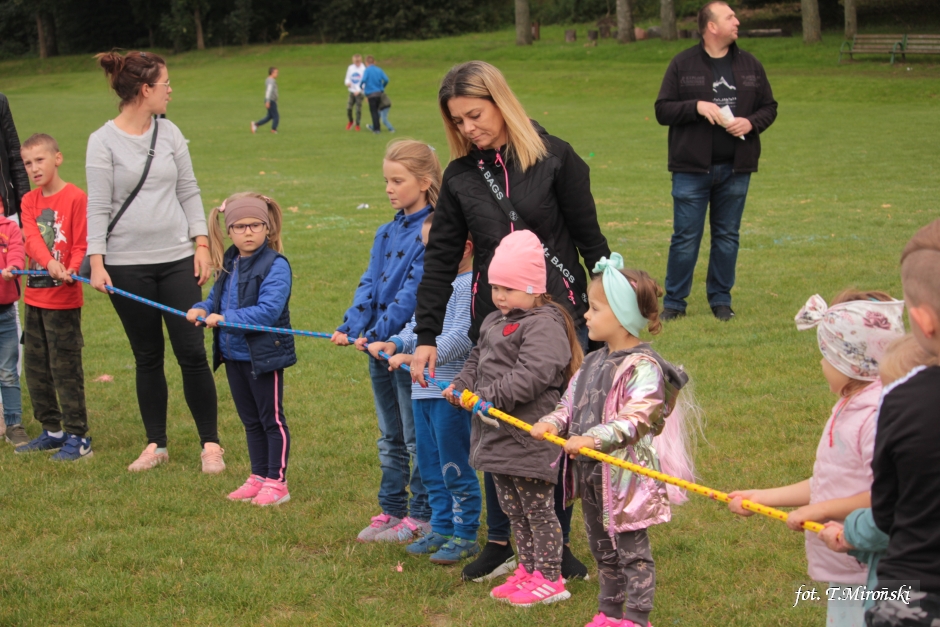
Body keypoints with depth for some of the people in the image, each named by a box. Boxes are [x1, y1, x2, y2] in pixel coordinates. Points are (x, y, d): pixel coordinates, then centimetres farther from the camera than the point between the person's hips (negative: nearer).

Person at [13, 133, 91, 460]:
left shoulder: (75, 198, -10)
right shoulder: (29, 201, 8)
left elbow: (81, 245, -11)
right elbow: (32, 239, -8)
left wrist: (71, 270, -30)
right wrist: (49, 263, -28)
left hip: (64, 298, -7)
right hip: (35, 296, 7)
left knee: (66, 368, -4)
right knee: (36, 367, 13)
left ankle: (78, 437, 2)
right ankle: (52, 431, 24)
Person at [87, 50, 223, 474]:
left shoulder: (169, 133, 6)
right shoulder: (104, 141, -5)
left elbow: (188, 192, 11)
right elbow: (98, 207, -6)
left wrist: (201, 244, 4)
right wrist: (96, 262, -12)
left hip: (177, 260, 3)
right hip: (127, 265, -2)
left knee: (192, 352, -2)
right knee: (148, 357, 6)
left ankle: (210, 444, 7)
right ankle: (156, 444, 19)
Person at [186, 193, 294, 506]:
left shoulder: (275, 265, -18)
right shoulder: (229, 263, 7)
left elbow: (268, 311, -26)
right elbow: (217, 297, 14)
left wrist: (226, 319, -31)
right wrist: (202, 309, -8)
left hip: (264, 355, -8)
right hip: (233, 355, 8)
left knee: (272, 419, 5)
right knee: (250, 420, 17)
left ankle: (276, 482, 13)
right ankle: (258, 477, 29)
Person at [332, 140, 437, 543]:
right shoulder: (387, 233, 11)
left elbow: (414, 290, -19)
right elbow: (369, 284, 7)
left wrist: (378, 333, -21)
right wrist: (351, 326, -8)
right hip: (380, 348, 8)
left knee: (417, 436, 2)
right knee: (390, 437, 15)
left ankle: (422, 516, 11)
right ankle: (391, 510, 24)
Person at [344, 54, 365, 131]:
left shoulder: (363, 69, -7)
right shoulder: (350, 68, 6)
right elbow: (347, 79, 13)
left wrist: (359, 90, -22)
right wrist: (347, 83, -12)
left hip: (360, 92, -3)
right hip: (352, 91, 3)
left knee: (358, 109, -4)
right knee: (348, 108, -4)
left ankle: (357, 125, 13)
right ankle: (350, 121, 23)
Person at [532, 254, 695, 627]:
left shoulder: (643, 367, -18)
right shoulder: (593, 363, 10)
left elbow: (635, 421, -26)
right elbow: (571, 403, 14)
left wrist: (593, 440, -33)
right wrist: (551, 423, -6)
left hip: (626, 476, -9)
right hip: (592, 474, 9)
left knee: (632, 550, 1)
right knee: (602, 549, 19)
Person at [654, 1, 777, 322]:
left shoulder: (750, 66, 7)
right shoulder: (682, 64, -2)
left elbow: (769, 107, 12)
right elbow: (662, 110, -3)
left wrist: (752, 123, -9)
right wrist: (696, 106, -18)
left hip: (735, 169, 3)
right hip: (691, 169, -3)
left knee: (727, 236, 9)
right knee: (685, 237, 0)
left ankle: (721, 299, 20)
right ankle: (674, 302, 10)